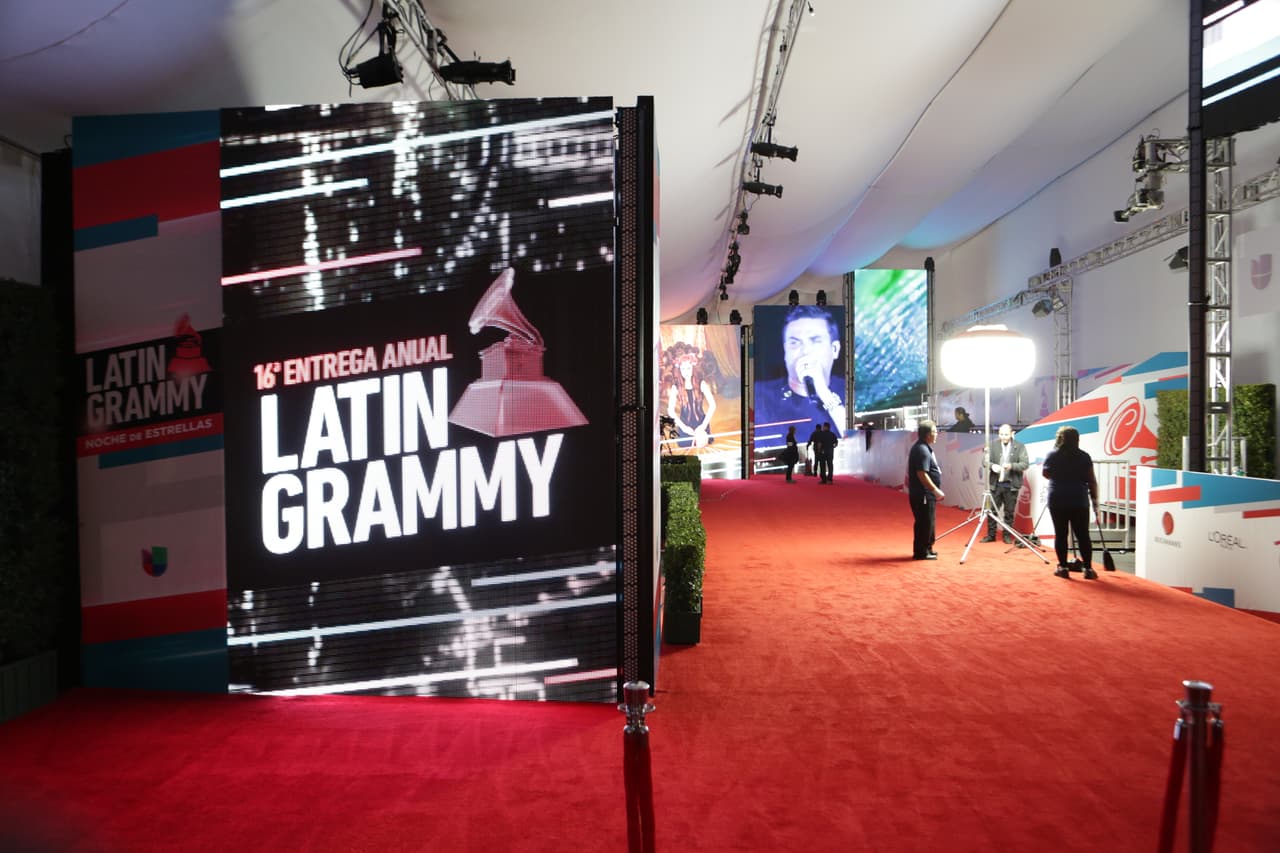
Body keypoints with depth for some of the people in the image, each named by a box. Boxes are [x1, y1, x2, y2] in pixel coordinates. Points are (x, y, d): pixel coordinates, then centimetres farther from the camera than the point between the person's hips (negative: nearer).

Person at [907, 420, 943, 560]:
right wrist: (936, 490, -21)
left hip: (926, 493, 10)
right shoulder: (922, 450, -19)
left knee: (928, 522, 16)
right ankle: (921, 552, 3)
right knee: (925, 522, -4)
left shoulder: (924, 447, 14)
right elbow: (922, 474, -25)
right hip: (923, 494, -10)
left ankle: (927, 549, 26)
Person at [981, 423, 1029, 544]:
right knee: (992, 510, 4)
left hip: (1011, 484, -1)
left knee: (1009, 512, 6)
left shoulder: (1020, 446, -1)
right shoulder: (993, 445, 2)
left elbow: (1025, 464, -7)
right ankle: (991, 535, 15)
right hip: (995, 483, 1)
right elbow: (985, 460, 0)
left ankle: (1007, 535, 18)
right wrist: (992, 466, -22)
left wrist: (1012, 466, -24)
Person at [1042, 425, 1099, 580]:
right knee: (1083, 535, 4)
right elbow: (1091, 480, -1)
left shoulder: (1052, 455, 0)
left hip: (1057, 500, 0)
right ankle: (1088, 568, 4)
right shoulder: (1084, 456, 0)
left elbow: (1046, 474, 14)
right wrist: (1094, 498, 7)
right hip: (1079, 500, 0)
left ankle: (1062, 567, 6)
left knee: (1060, 534, 5)